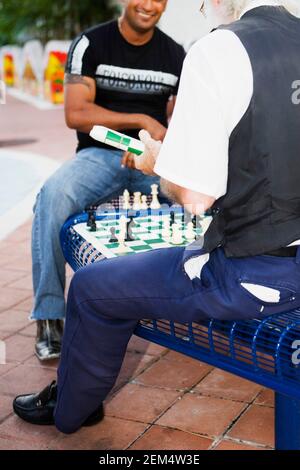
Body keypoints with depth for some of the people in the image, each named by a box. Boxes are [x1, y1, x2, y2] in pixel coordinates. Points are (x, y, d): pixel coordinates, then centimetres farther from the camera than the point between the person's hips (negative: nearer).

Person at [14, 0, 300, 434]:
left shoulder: (218, 51, -17)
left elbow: (194, 196, -19)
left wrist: (157, 159, 3)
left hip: (253, 275, -8)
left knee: (93, 287, 12)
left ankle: (68, 410, 38)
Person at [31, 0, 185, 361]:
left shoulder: (176, 56, 10)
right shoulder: (90, 45, 1)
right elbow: (76, 114, -9)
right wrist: (143, 121, -14)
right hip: (99, 153, -2)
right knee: (53, 195, -35)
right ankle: (49, 315, -25)